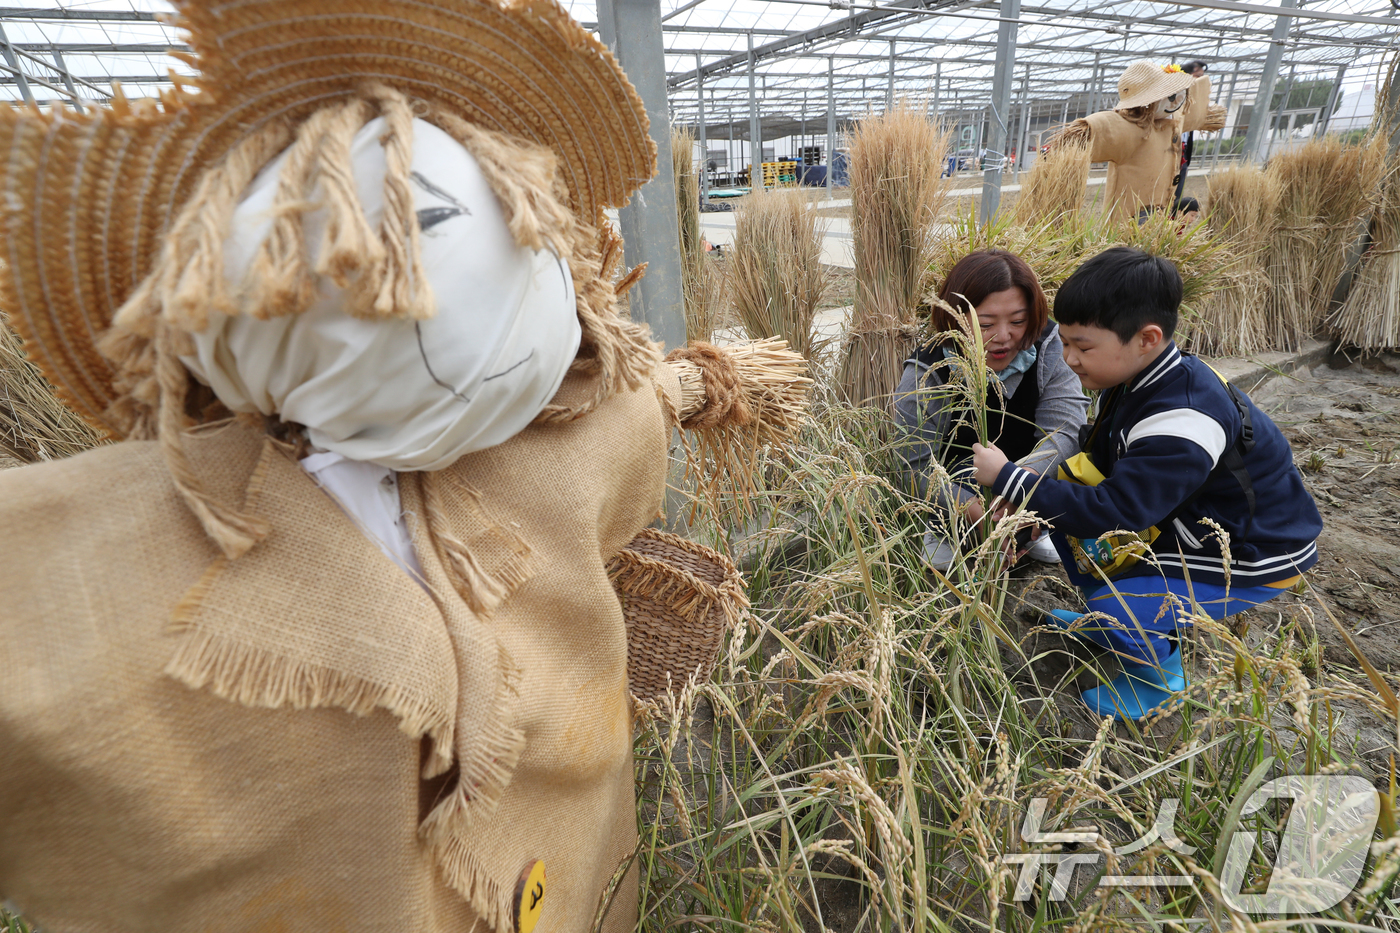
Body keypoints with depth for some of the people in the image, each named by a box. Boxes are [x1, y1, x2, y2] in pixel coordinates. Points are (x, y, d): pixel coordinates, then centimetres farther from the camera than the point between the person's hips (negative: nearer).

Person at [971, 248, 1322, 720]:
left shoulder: (1180, 422, -36)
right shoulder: (1136, 381, -7)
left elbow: (1114, 512, -38)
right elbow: (1096, 463, 2)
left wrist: (1009, 478, -35)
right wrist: (1028, 506, -14)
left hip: (1255, 556, -9)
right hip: (1191, 520, 9)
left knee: (1119, 615, -24)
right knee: (1066, 524, 3)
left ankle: (1159, 671, 10)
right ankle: (1109, 619, 21)